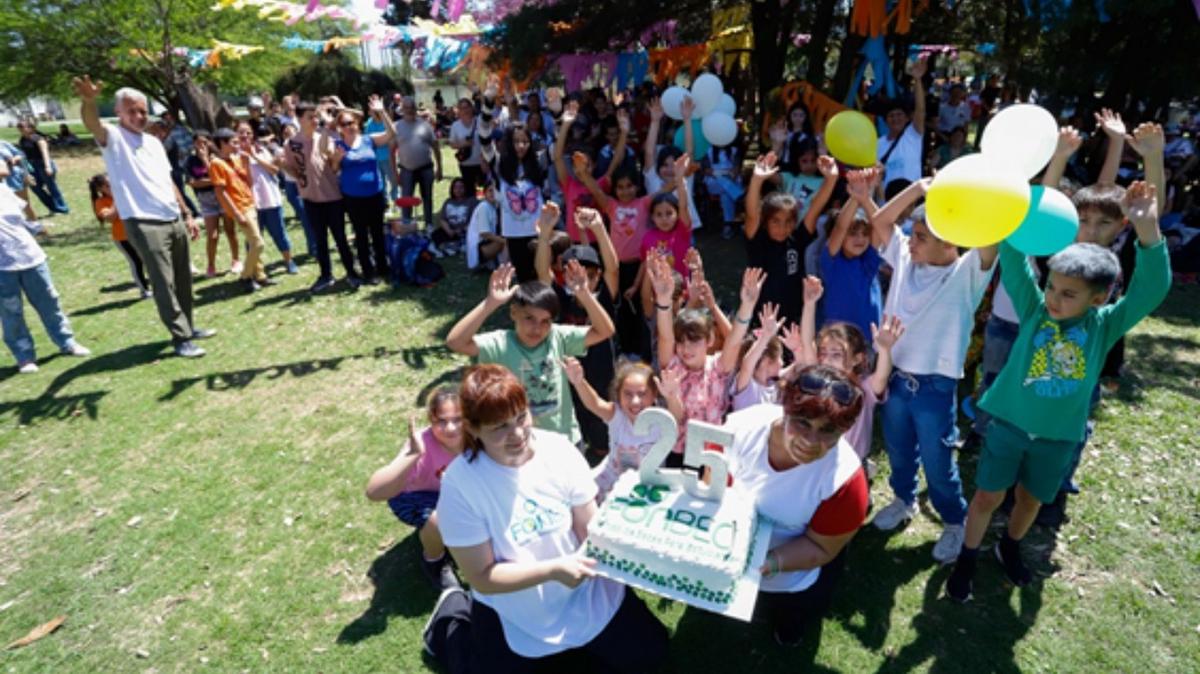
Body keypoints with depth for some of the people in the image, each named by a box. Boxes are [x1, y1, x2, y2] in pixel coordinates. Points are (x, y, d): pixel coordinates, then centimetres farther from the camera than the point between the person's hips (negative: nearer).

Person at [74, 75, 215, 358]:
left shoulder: (154, 142, 17)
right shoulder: (113, 137, -3)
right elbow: (92, 124, -27)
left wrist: (187, 214, 17)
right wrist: (89, 101, -48)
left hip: (174, 220, 7)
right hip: (143, 223, -6)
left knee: (183, 279, 12)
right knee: (164, 283, -7)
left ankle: (187, 326, 24)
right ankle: (181, 338, -1)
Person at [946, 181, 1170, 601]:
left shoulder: (1106, 325, -8)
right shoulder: (1034, 309, -10)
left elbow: (1151, 290, -24)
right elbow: (1013, 261, -21)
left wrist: (1148, 233, -38)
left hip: (1059, 436, 2)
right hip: (1009, 422, -2)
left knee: (1031, 499, 20)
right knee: (988, 496, 6)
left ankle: (1010, 548, 46)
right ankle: (967, 559, 25)